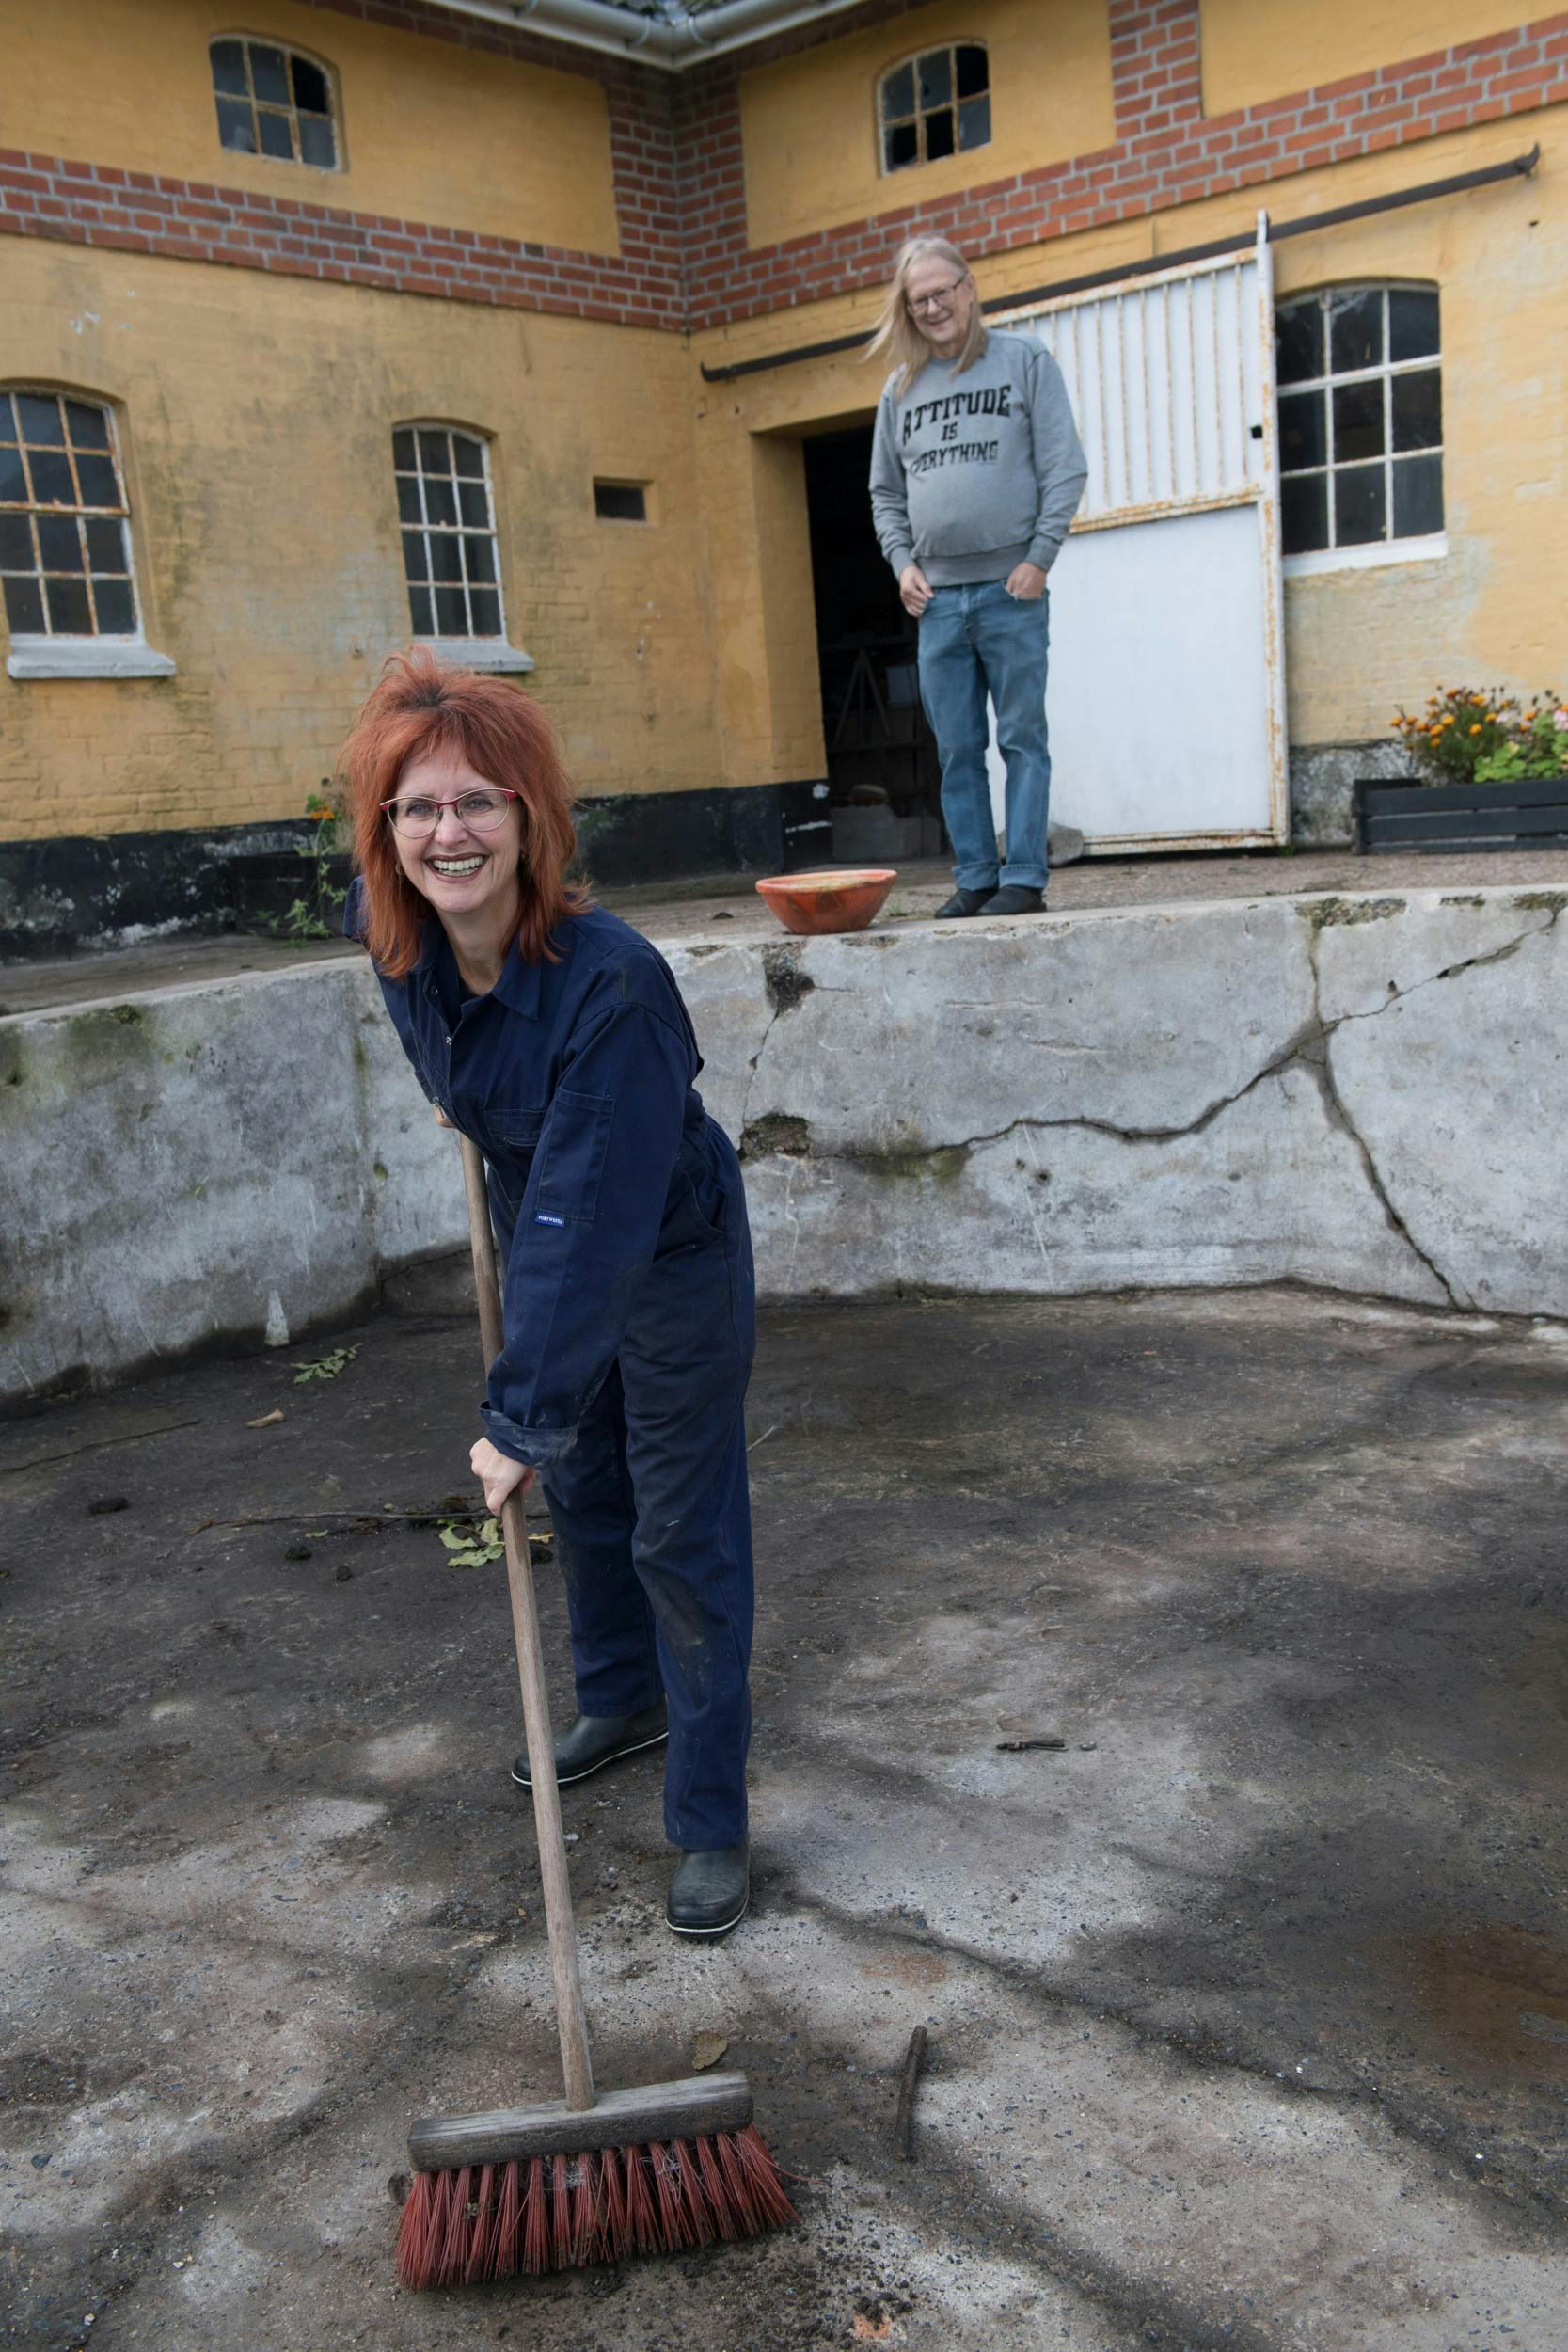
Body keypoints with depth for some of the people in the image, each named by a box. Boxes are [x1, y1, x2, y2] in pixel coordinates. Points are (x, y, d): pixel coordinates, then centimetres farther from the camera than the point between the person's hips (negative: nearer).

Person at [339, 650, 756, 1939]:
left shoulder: (612, 983, -37)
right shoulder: (391, 931, -16)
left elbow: (592, 1221, -37)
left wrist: (525, 1413, -35)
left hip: (673, 1261, -7)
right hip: (546, 1245, 7)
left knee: (682, 1536, 1)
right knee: (583, 1492, 22)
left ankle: (711, 1821, 17)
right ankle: (623, 1699, 47)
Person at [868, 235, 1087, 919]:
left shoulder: (1025, 360, 4)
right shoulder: (901, 387, 14)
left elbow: (1065, 469, -1)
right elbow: (885, 492, 18)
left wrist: (1039, 558, -10)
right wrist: (903, 562, 3)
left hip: (1010, 587, -4)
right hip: (937, 595, 4)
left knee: (1022, 738, -3)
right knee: (957, 749, 5)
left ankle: (1024, 877, -1)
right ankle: (974, 875, 11)